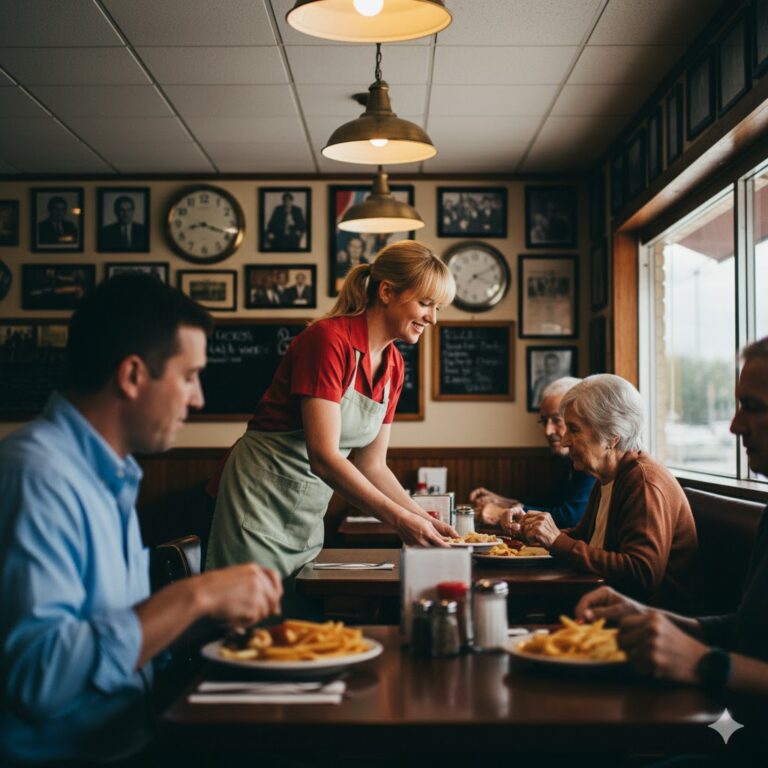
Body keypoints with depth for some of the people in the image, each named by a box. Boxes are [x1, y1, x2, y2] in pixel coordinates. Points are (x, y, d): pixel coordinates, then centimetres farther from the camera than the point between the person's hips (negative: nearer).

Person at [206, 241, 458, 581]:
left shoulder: (393, 365, 4)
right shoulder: (329, 339, -20)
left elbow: (372, 466, 8)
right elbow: (323, 456, -26)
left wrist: (423, 519, -3)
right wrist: (399, 518, -26)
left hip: (310, 513, 8)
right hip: (262, 498, -8)